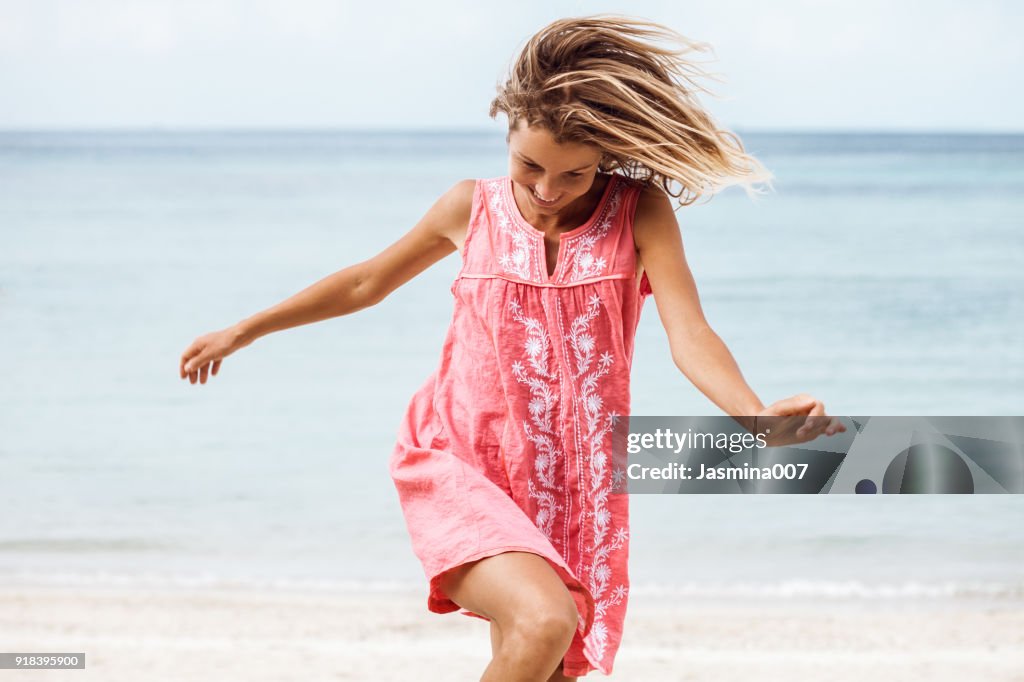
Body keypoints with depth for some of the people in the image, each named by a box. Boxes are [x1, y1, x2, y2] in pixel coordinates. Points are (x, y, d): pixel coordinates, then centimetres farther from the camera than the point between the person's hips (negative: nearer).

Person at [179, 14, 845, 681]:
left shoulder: (640, 213, -4)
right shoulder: (473, 208, 1)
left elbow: (690, 336, -16)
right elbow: (367, 282, 17)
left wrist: (758, 415, -37)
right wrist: (243, 332, 26)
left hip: (571, 499, 2)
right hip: (459, 471, -2)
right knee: (544, 622, -28)